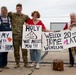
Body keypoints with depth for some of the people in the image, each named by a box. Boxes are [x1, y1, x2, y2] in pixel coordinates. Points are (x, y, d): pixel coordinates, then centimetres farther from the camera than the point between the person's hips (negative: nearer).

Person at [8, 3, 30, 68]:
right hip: (15, 35, -1)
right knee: (16, 50, 6)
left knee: (24, 50, 4)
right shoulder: (12, 14, 3)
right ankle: (17, 63, 17)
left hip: (23, 35, 1)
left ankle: (26, 63, 14)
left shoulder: (25, 16, 7)